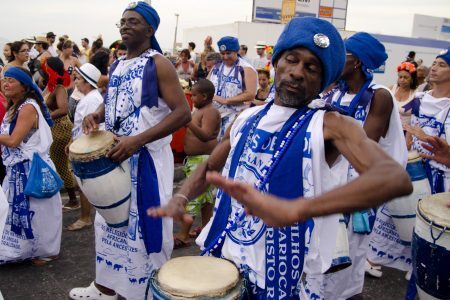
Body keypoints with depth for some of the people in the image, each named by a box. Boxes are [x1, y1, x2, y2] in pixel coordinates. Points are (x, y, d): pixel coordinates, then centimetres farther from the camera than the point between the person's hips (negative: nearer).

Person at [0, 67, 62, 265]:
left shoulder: (28, 108, -18)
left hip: (32, 168, -9)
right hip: (17, 168, 9)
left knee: (35, 211, 3)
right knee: (19, 210, 16)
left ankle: (45, 251, 19)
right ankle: (23, 248, 31)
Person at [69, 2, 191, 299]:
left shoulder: (159, 64, -12)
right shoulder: (116, 65, 11)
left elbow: (183, 113, -20)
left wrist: (137, 140, -27)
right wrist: (98, 115, 0)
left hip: (147, 158, -8)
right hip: (115, 156, 8)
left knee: (145, 226, 2)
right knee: (112, 221, 17)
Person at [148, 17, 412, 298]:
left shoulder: (330, 125, -14)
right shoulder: (248, 119, 4)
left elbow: (397, 178, -31)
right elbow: (209, 167, 17)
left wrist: (295, 209, -45)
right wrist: (181, 198, -6)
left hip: (280, 277, -5)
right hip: (220, 257, 5)